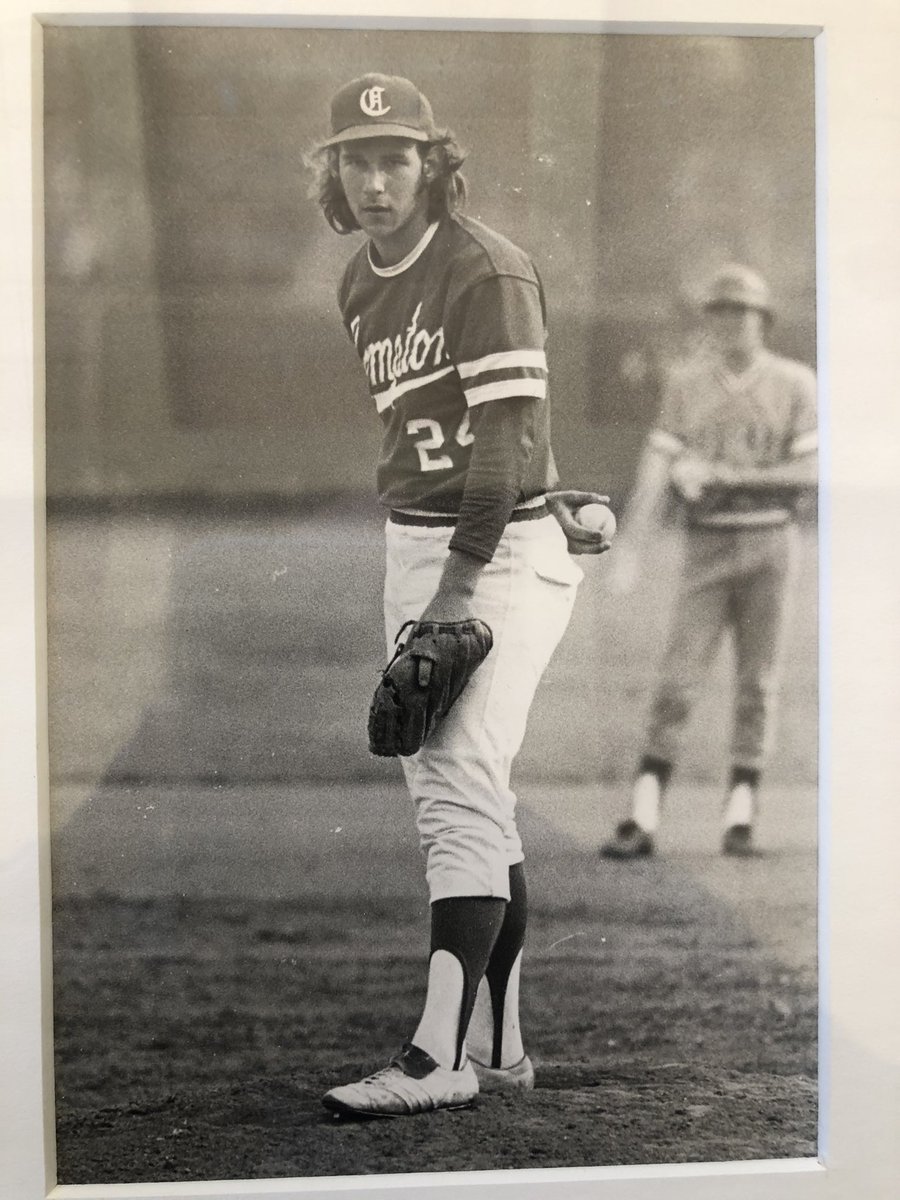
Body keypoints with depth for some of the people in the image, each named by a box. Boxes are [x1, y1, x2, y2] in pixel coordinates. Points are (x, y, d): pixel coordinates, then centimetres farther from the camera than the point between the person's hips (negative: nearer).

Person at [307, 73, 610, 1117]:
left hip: (508, 550, -9)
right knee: (446, 793, 9)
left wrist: (458, 584, -23)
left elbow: (508, 442, -19)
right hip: (414, 542, 9)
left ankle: (441, 1058, -17)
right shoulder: (358, 286, 13)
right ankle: (498, 1044, 16)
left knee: (462, 790, -15)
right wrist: (420, 582, 11)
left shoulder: (487, 270, -13)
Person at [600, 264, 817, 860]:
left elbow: (811, 473, -9)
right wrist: (630, 552, -15)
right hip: (707, 548, 1)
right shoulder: (685, 384, 3)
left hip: (771, 544, -1)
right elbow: (657, 472, -3)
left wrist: (722, 475, -16)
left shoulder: (795, 384, -2)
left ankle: (739, 820, 10)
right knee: (678, 678, -6)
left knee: (758, 682, 3)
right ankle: (642, 821, -5)